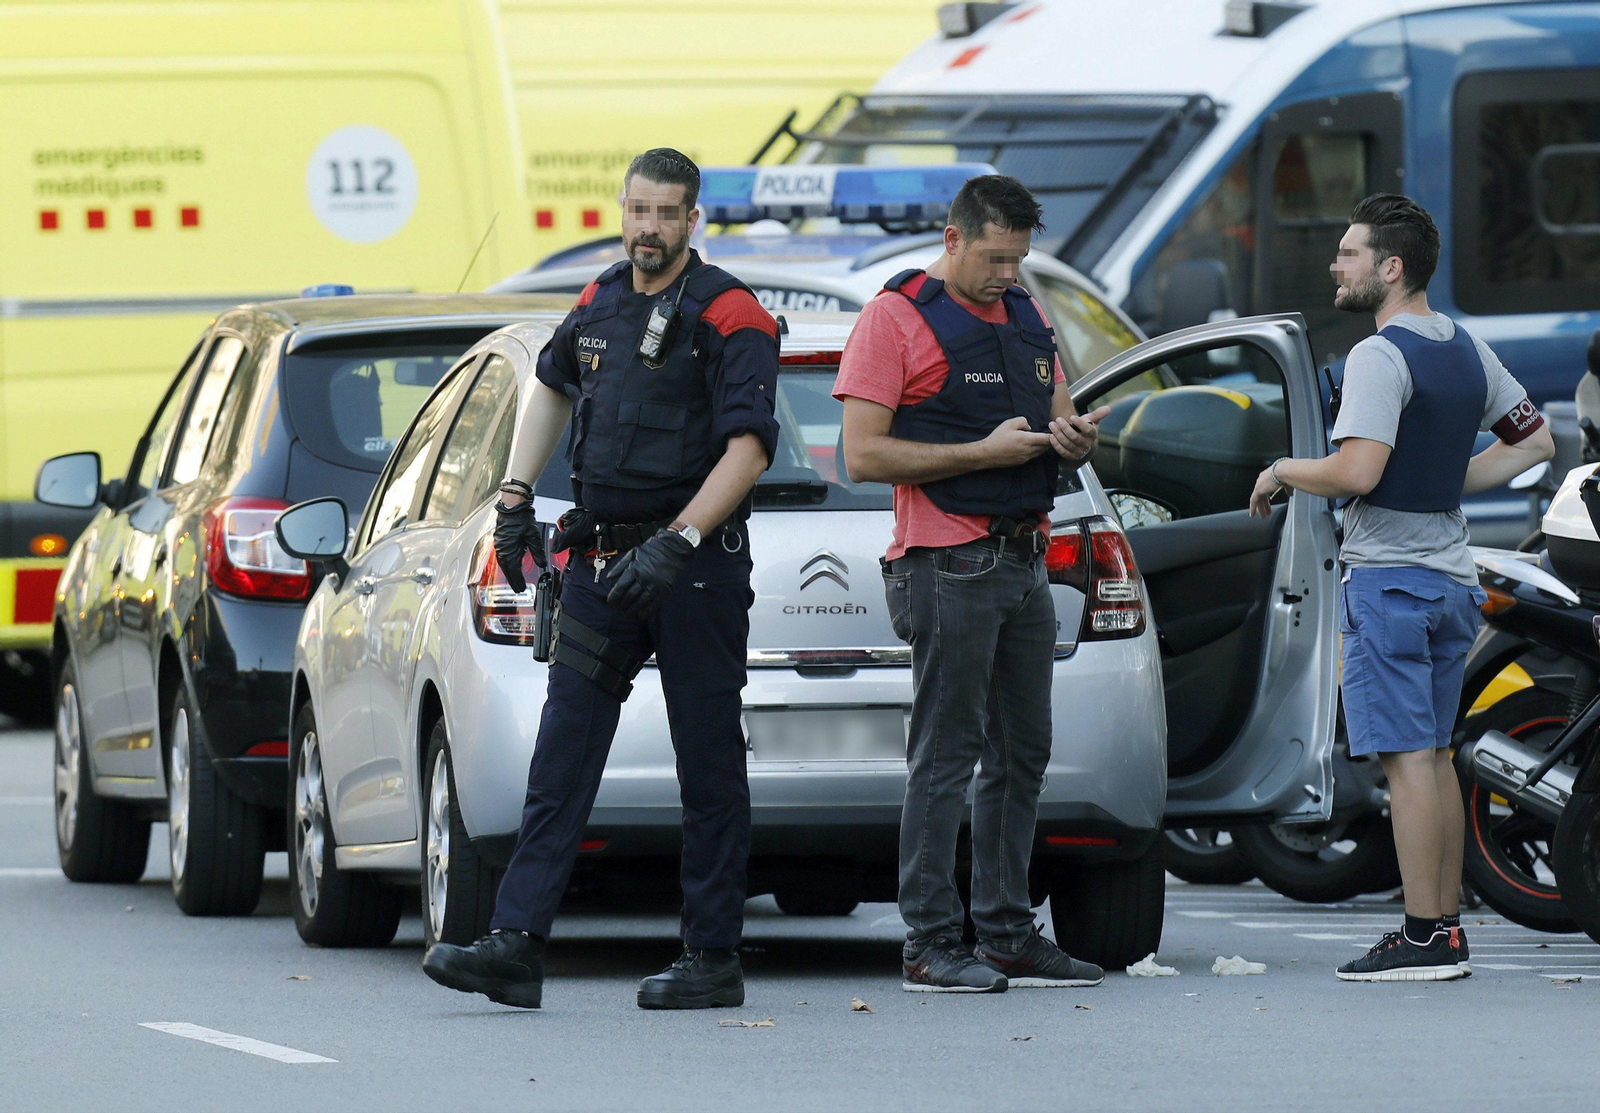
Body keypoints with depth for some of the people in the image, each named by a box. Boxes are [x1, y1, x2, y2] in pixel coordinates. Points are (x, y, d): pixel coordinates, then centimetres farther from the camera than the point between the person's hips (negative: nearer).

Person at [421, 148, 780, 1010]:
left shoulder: (728, 316, -9)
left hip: (694, 569, -6)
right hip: (601, 562, 6)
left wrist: (676, 545, -25)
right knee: (561, 758, -1)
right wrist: (515, 499, 20)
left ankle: (712, 958, 7)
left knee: (708, 764, 1)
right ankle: (515, 946, -6)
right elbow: (551, 386, 30)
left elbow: (748, 447, -17)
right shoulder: (599, 304, 11)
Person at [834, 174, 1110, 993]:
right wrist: (984, 453, -16)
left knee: (1022, 755, 10)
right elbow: (863, 455, -12)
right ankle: (930, 946, -5)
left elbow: (1057, 417, 24)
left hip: (1025, 559, 8)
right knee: (945, 756, -7)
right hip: (949, 566, -8)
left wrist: (1073, 437, -1)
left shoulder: (1026, 318, 16)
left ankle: (1007, 935, 16)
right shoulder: (895, 319, -6)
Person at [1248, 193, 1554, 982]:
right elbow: (1534, 442, 20)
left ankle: (1424, 938, -11)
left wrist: (1281, 472, -7)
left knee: (1406, 756, -9)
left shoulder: (1380, 358, -15)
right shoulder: (1466, 350, 12)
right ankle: (1448, 929, 14)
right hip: (1452, 574, 9)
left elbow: (1356, 471, -25)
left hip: (1389, 577, -9)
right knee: (1435, 755, 13)